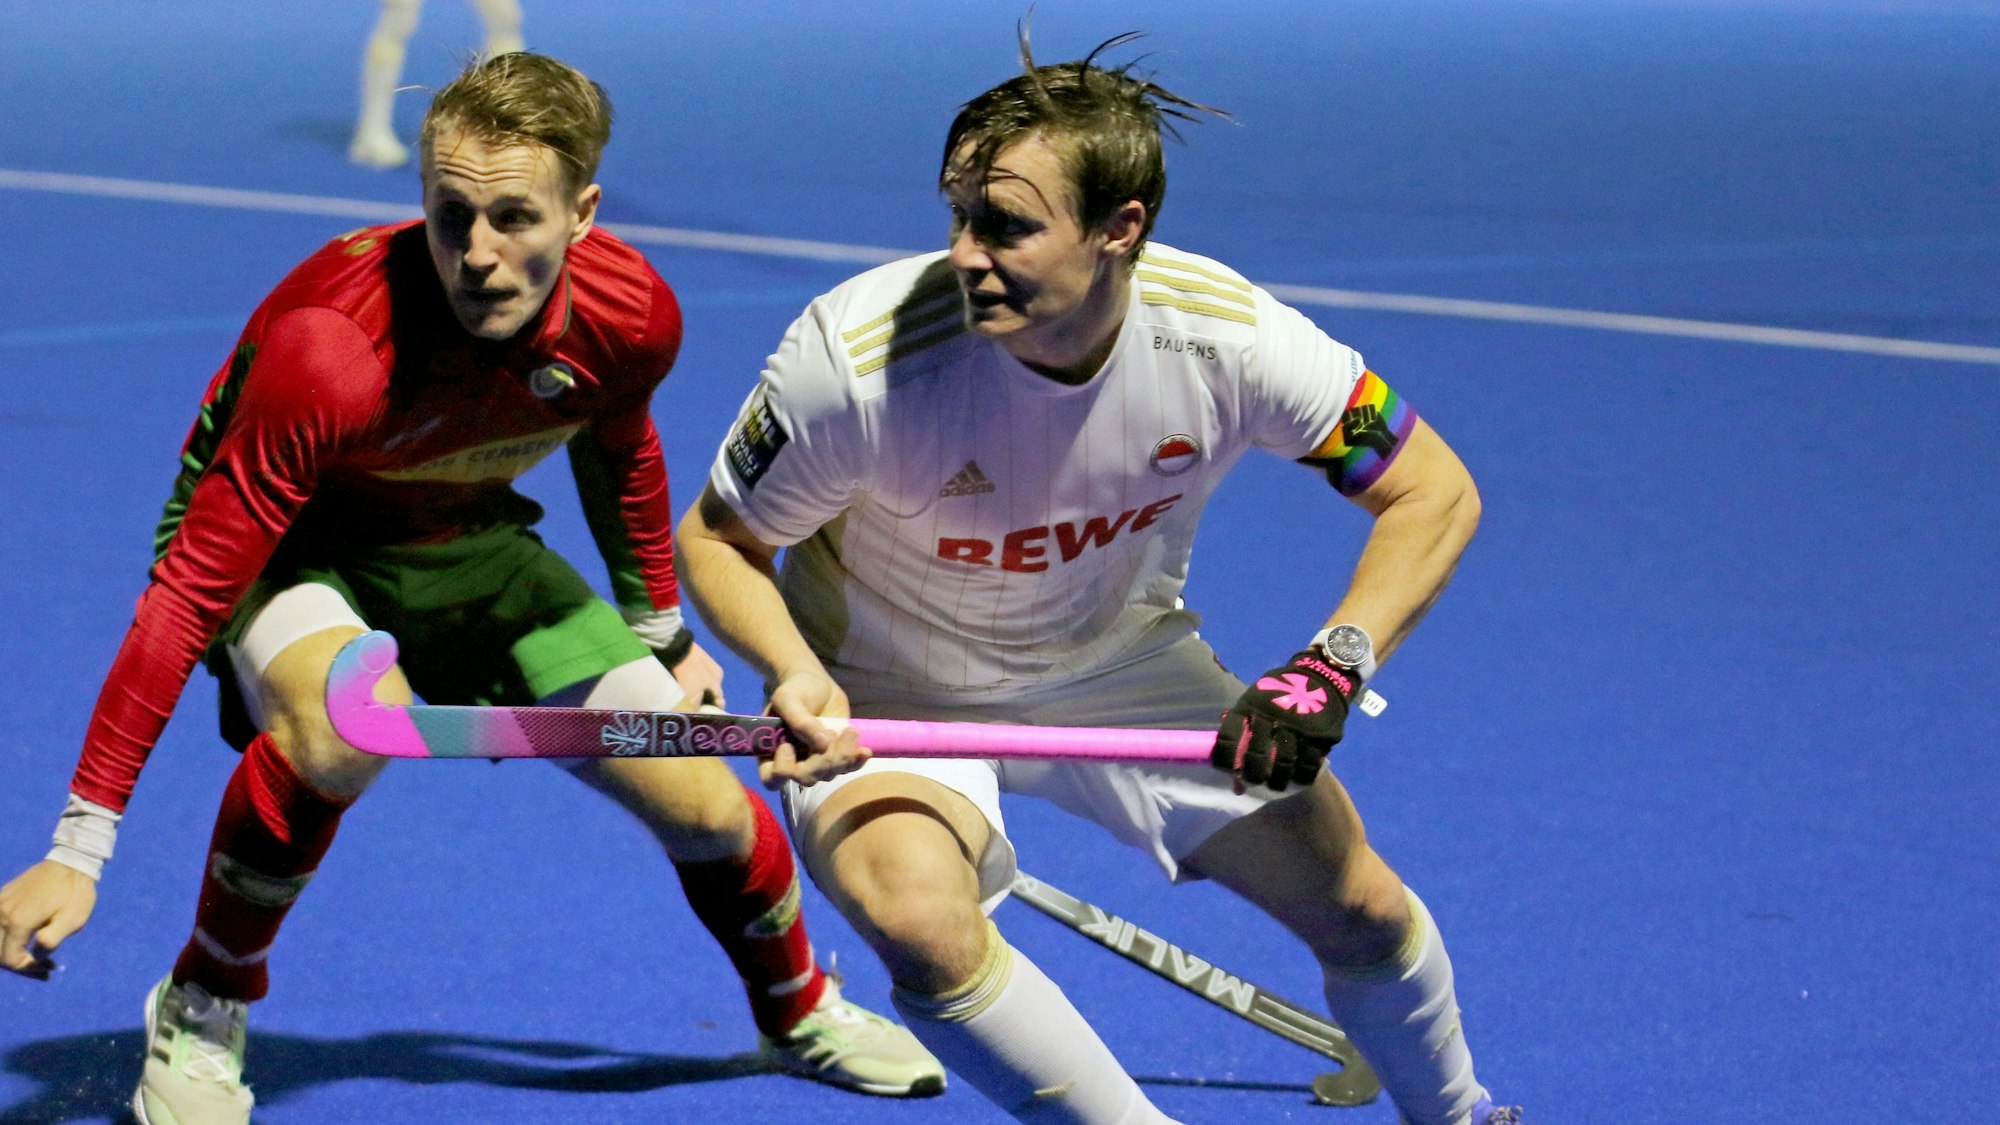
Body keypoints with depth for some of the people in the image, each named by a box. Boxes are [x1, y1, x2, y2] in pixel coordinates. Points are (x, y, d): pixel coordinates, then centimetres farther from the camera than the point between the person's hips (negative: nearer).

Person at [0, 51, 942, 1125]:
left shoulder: (631, 317, -22)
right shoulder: (331, 348, -38)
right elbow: (188, 590, -34)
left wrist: (661, 631, 18)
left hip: (463, 538, 5)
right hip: (284, 540, -5)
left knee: (703, 803, -1)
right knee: (347, 718, -39)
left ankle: (800, 1008, 33)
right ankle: (201, 1011, -13)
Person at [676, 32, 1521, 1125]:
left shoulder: (1224, 335, -25)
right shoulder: (858, 357, -32)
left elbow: (1433, 491, -13)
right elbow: (717, 537, -14)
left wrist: (1332, 667, -27)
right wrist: (795, 672, -33)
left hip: (1121, 665, 3)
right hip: (890, 694, -3)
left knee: (1360, 910, 2)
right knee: (920, 923, -33)